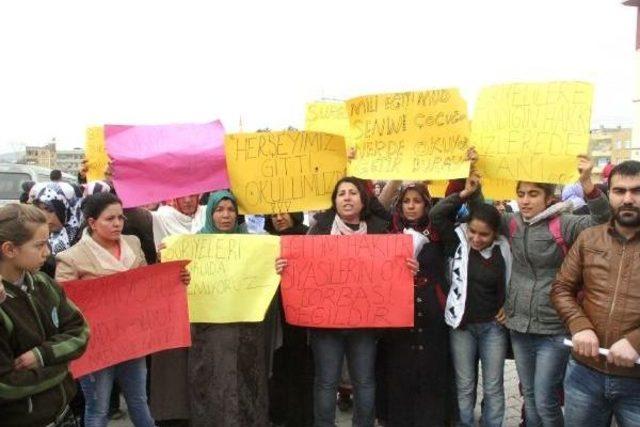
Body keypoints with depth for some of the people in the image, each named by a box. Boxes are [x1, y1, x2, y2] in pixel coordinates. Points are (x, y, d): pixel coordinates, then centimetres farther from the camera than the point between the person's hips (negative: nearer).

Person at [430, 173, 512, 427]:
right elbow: (436, 215, -20)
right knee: (464, 387, 11)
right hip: (462, 324, 0)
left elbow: (511, 282, 9)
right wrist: (465, 193, -21)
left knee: (493, 387, 11)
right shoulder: (459, 240, -7)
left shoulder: (502, 248, -5)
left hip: (493, 325, 1)